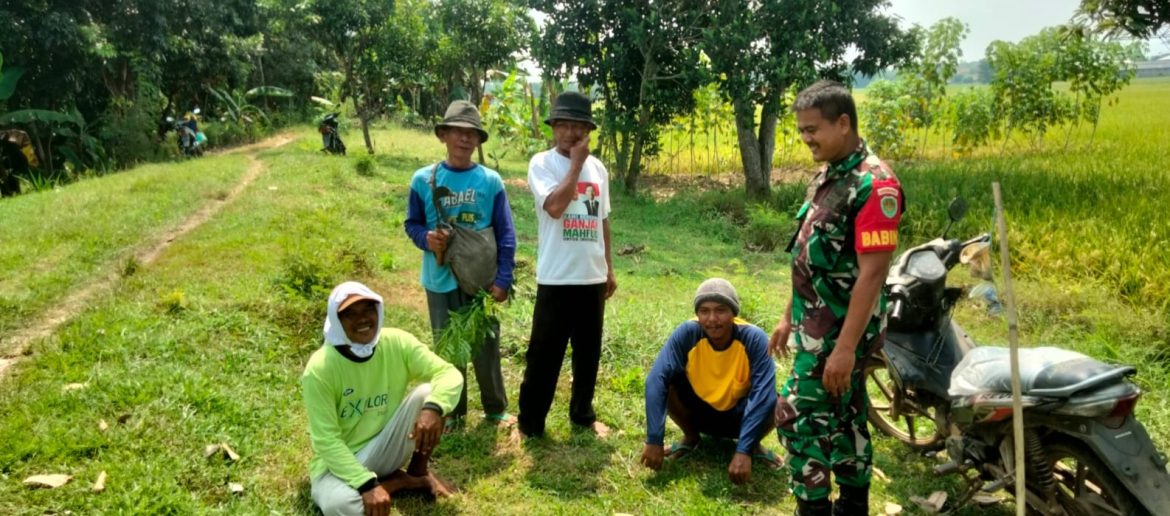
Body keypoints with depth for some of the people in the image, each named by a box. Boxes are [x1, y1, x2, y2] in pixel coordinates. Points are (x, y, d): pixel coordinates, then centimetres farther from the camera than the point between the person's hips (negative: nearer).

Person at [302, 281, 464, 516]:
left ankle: (419, 471, 2)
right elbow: (325, 440, -21)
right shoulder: (320, 368, -21)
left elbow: (450, 374, -15)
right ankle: (401, 480, -4)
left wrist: (432, 408, -37)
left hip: (386, 448, 3)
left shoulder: (397, 343, -12)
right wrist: (367, 484, -30)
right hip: (339, 459, -3)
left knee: (427, 393, -22)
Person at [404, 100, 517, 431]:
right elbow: (412, 223, 6)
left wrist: (503, 279, -9)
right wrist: (426, 238, -17)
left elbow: (506, 234, -3)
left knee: (486, 347, 10)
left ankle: (496, 407, 30)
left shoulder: (490, 181, -5)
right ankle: (453, 411, 30)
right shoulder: (423, 179, -4)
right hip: (441, 280, 1)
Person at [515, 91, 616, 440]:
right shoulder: (542, 163, -6)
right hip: (556, 278, -5)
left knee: (588, 351, 15)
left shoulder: (598, 167, 9)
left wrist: (609, 268, 16)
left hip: (593, 277, 5)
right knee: (545, 352, 3)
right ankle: (529, 423, 16)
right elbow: (555, 206, -24)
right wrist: (576, 164, -15)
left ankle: (583, 415, 31)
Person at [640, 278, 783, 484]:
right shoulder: (686, 333, -25)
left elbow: (763, 394, -35)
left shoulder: (754, 338, -27)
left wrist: (744, 451, -43)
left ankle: (754, 444, 2)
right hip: (700, 412, 2)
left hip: (738, 415, -1)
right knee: (669, 382, -27)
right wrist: (654, 440, -39)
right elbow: (657, 380, -32)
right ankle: (691, 437, 3)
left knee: (775, 404, -32)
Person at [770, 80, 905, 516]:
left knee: (797, 415, -6)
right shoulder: (826, 177, 10)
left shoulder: (874, 184, -19)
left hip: (840, 330, -9)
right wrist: (789, 317, 17)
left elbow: (872, 273, -23)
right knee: (842, 417, 16)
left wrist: (845, 347, -24)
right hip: (818, 326, 9)